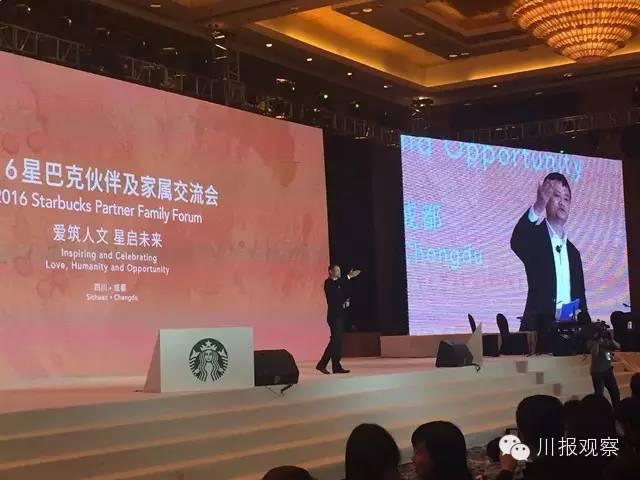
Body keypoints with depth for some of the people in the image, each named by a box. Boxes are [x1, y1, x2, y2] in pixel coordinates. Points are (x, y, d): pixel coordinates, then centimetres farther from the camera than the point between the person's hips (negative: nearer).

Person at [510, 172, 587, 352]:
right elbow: (516, 243, -24)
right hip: (539, 328, -5)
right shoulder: (536, 237, 1)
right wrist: (538, 207, -38)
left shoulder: (573, 252, 18)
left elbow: (580, 299, 19)